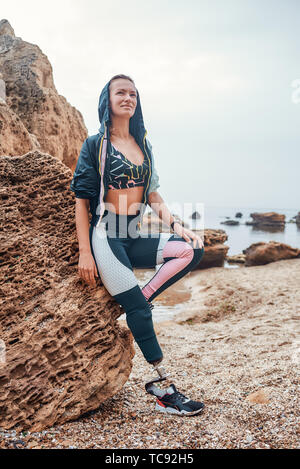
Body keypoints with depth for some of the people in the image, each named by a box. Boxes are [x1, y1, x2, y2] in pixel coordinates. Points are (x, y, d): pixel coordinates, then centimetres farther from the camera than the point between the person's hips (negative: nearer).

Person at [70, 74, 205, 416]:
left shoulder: (143, 144, 16)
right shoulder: (95, 144, -1)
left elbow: (152, 195, 17)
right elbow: (82, 200, -5)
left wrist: (175, 225, 1)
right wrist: (85, 252, -11)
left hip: (135, 237, 6)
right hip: (106, 236, -6)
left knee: (191, 250, -16)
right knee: (139, 309, -12)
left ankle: (134, 302, -11)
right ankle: (163, 387, -1)